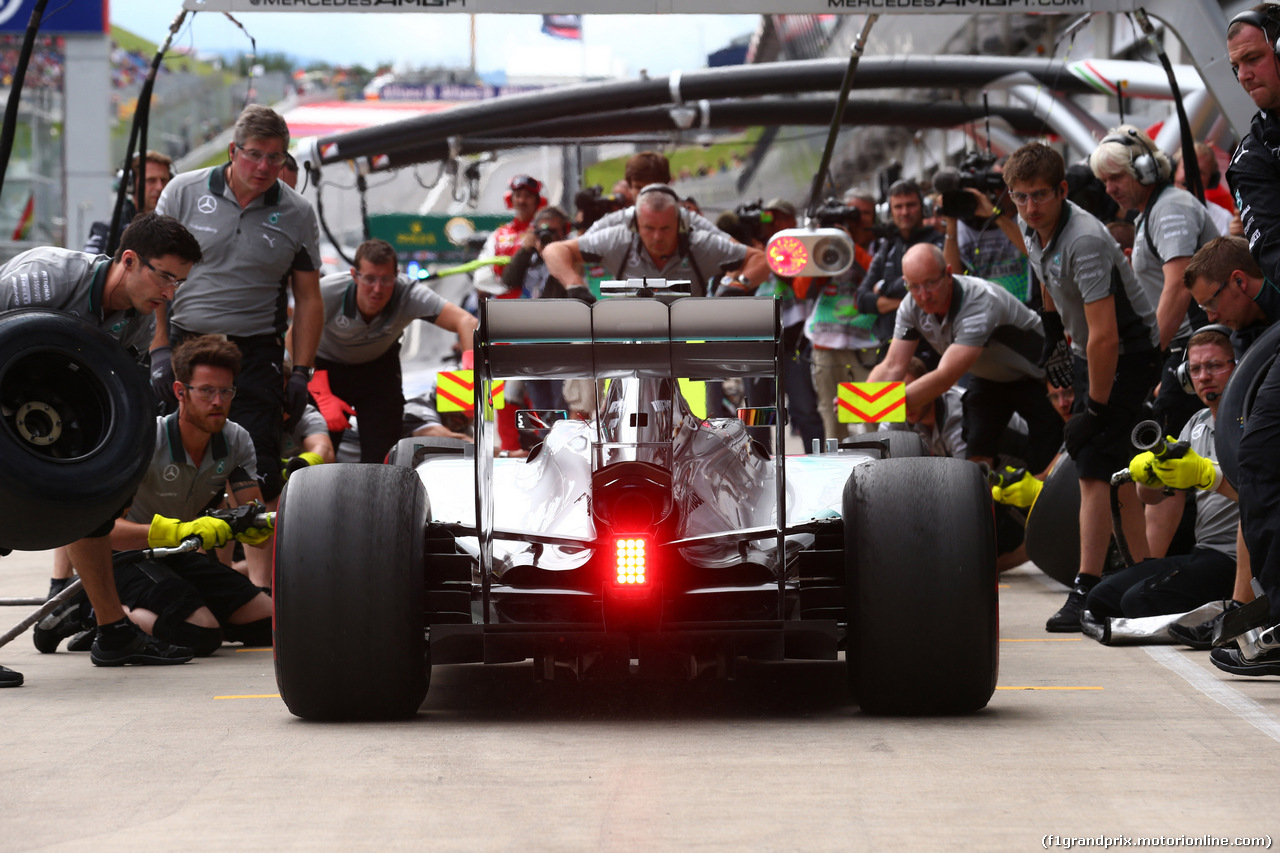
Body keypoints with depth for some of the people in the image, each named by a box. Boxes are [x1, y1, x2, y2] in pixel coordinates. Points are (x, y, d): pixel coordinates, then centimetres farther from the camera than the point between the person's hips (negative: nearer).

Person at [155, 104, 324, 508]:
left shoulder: (298, 214, 5)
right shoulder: (184, 192, 2)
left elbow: (308, 299, 11)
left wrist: (302, 372, 3)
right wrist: (160, 352, -4)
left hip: (255, 353, 0)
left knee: (260, 468, -9)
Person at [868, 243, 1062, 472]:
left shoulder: (981, 303, -39)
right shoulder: (911, 307, -17)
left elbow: (946, 377, -46)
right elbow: (892, 367, -17)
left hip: (1035, 376, -6)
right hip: (988, 379, 6)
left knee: (1044, 465, -16)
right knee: (977, 458, -8)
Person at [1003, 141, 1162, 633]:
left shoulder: (1084, 242, -32)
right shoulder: (1031, 226, -4)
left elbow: (1105, 336, -34)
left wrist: (1095, 410, -29)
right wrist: (1053, 329, 26)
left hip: (1128, 355, -9)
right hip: (1086, 351, 9)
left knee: (1095, 469, -15)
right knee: (1117, 471, 14)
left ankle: (1086, 592, -18)